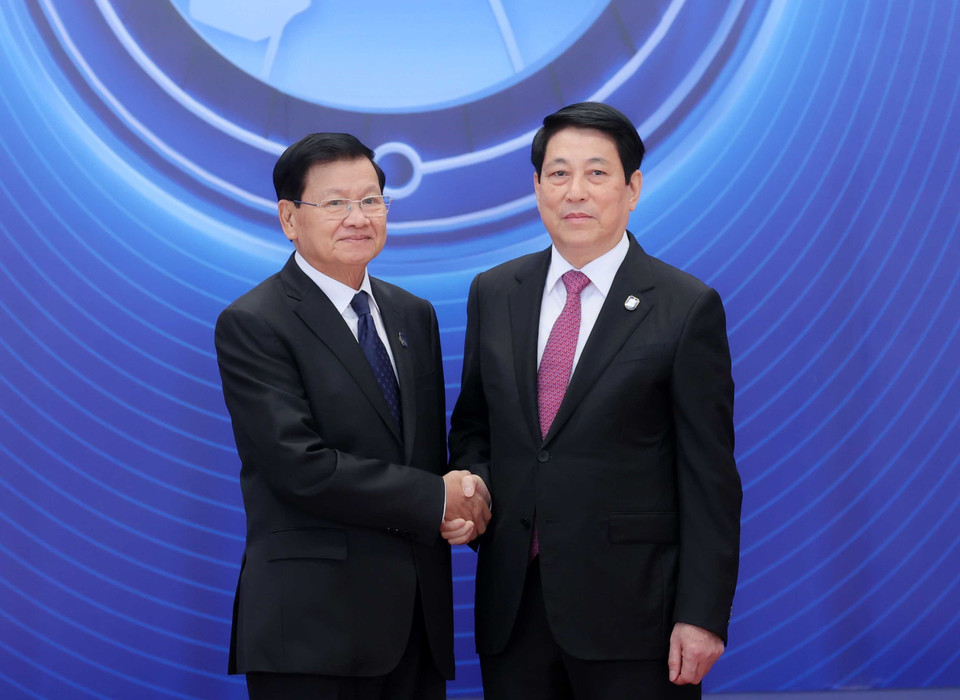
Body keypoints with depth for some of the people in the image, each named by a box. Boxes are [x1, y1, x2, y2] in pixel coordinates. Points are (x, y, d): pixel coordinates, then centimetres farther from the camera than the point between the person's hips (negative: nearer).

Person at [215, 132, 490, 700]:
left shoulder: (415, 316, 15)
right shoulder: (252, 325, -7)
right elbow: (301, 467, -16)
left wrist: (459, 503, -7)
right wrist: (436, 501, -12)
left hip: (418, 617, 6)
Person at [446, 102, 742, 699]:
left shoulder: (687, 307, -4)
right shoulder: (494, 293, 9)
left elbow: (709, 477, -6)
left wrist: (702, 616, -11)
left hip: (631, 607, -4)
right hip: (512, 604, 4)